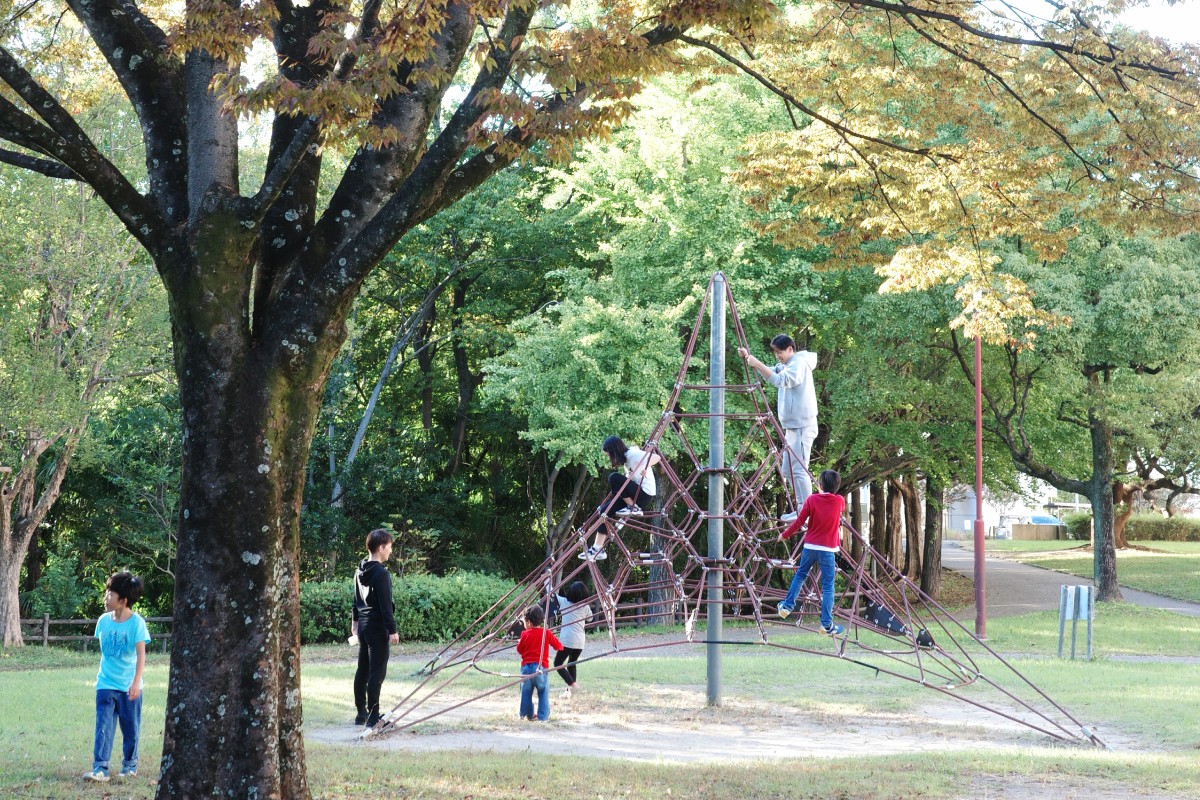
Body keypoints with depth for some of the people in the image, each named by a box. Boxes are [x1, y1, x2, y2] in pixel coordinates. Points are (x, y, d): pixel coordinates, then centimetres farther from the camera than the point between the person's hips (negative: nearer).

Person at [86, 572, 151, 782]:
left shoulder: (136, 622, -13)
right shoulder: (104, 621, 1)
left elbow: (141, 654, -18)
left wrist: (136, 682, -28)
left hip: (129, 686, -3)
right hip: (106, 685, 3)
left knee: (131, 729, 9)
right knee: (103, 727, -7)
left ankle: (130, 766, 25)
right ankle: (100, 768, -11)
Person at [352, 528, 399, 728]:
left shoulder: (360, 571, 10)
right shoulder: (381, 573, -17)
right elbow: (385, 605, -18)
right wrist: (392, 629, -16)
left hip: (363, 626, 9)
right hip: (377, 628, -9)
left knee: (362, 670, 13)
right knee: (377, 672, -6)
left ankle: (361, 713, 20)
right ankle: (373, 717, -6)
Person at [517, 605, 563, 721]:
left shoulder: (525, 634, 0)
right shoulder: (547, 633, 0)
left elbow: (519, 650, 8)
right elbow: (558, 646, 7)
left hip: (526, 666, 1)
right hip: (541, 667, -1)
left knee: (526, 692, 12)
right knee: (543, 692, 4)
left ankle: (527, 714, 15)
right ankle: (542, 716, -2)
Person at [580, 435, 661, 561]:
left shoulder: (633, 454, -14)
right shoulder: (626, 458, 13)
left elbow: (657, 457, -23)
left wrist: (646, 467, -37)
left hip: (646, 493, -9)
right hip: (636, 492, 9)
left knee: (614, 478, -26)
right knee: (605, 510, -1)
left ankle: (633, 508, -12)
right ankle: (598, 548, -1)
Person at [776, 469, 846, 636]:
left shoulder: (812, 499, -7)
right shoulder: (840, 501, -3)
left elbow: (799, 522, -4)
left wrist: (785, 535, 10)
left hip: (810, 546, 1)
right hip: (828, 549, -1)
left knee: (800, 575, 23)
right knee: (828, 585, 0)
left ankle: (787, 606, 26)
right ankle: (827, 624, -3)